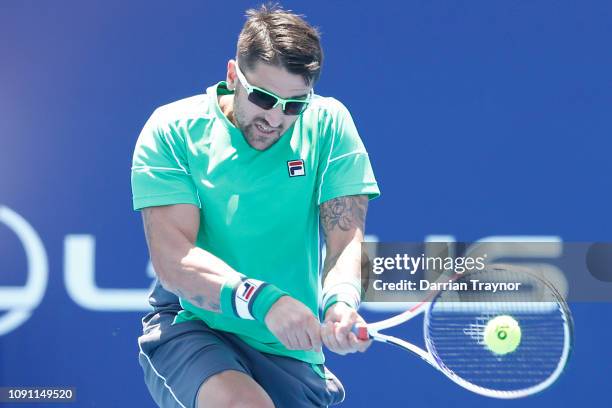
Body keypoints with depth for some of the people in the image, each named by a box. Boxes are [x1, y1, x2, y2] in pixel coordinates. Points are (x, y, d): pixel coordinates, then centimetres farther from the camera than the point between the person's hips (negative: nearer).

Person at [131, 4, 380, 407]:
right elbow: (171, 258, -19)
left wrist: (340, 302, -31)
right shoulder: (172, 130, -9)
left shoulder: (328, 125, -3)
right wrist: (263, 300, -35)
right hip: (189, 327, -3)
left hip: (290, 350, 3)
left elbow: (346, 240, -7)